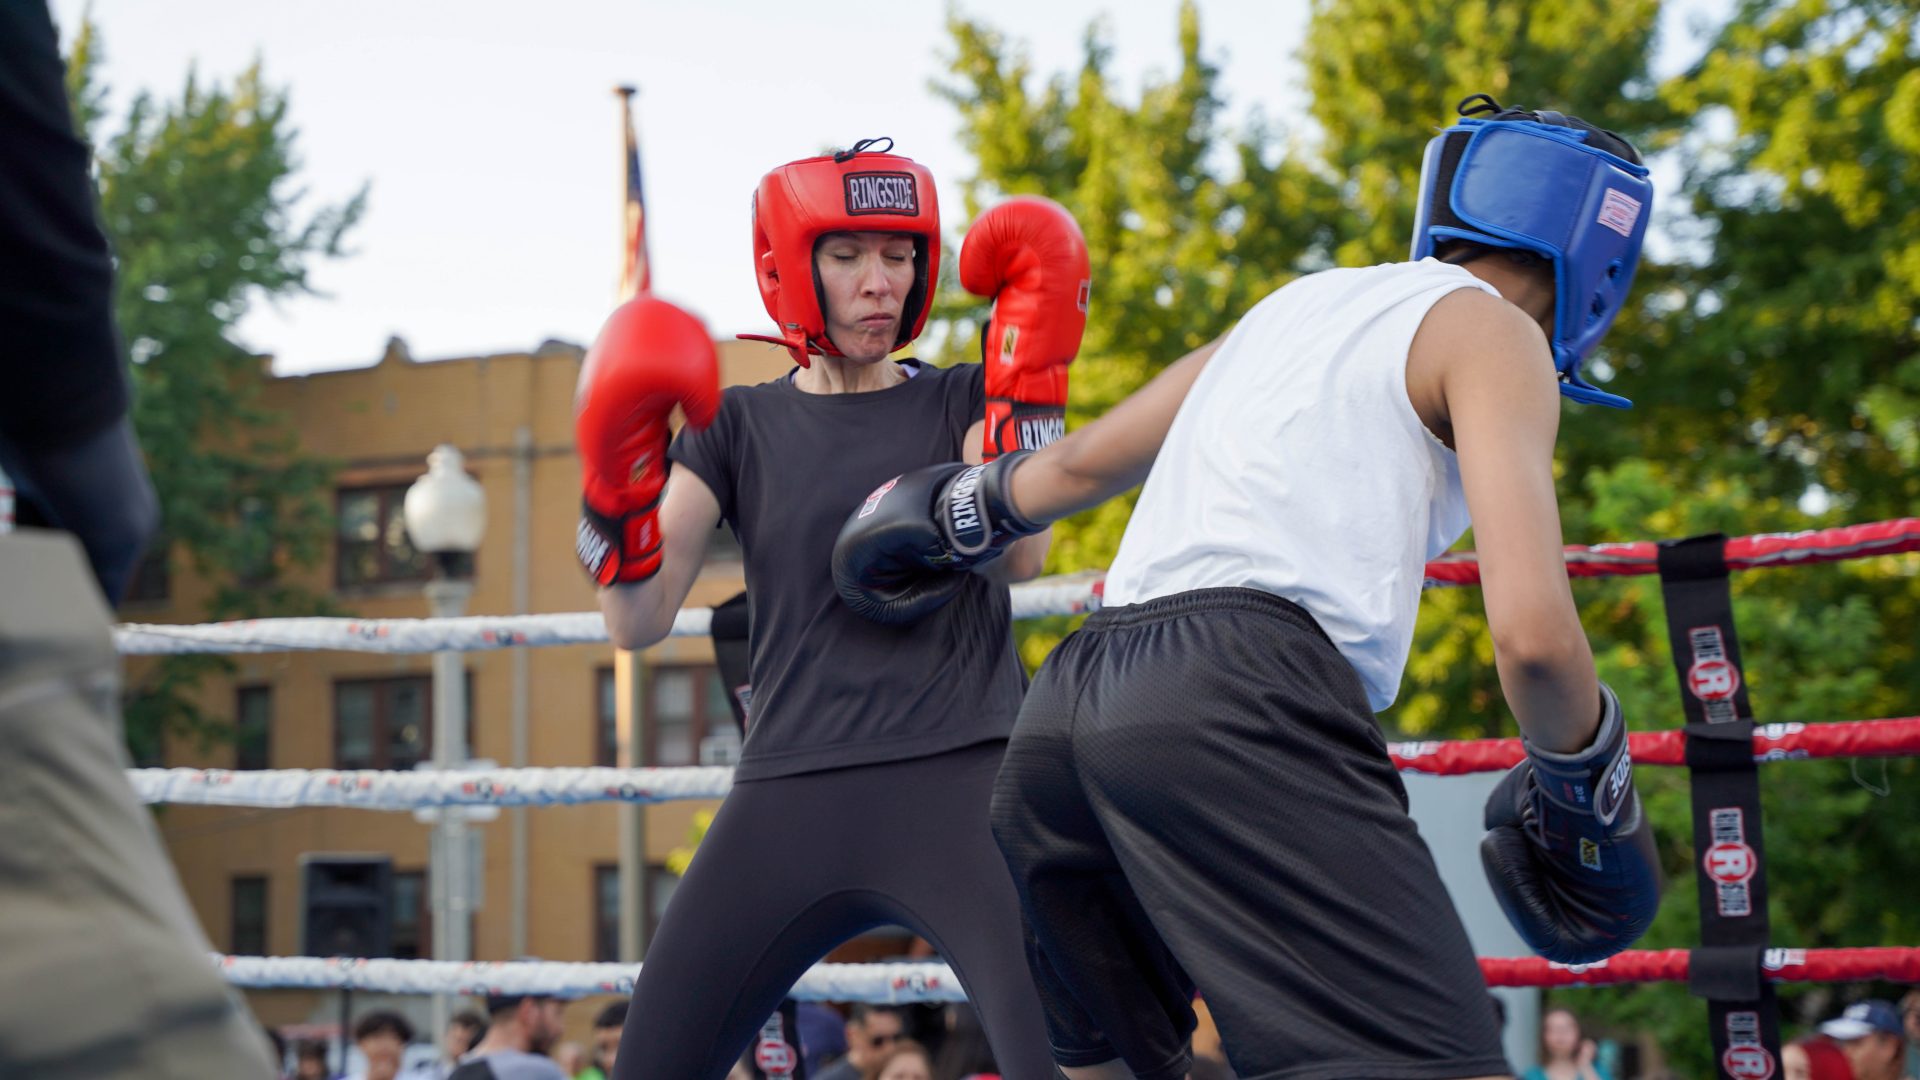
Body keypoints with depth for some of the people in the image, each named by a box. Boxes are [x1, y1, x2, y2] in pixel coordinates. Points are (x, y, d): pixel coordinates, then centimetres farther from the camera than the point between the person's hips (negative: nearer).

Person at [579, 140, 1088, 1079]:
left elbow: (1018, 554, -10)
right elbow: (637, 623, 2)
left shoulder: (960, 401, 10)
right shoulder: (739, 425, 12)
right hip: (791, 797, 2)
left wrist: (1026, 379, -12)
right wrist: (617, 487, -14)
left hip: (960, 785, -2)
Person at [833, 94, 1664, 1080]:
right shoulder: (1492, 331, 8)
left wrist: (956, 506, 59)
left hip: (1060, 709, 9)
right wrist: (1588, 791, 12)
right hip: (1245, 690, -8)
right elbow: (1532, 635, -6)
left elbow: (1074, 463, 41)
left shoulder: (1295, 305, 29)